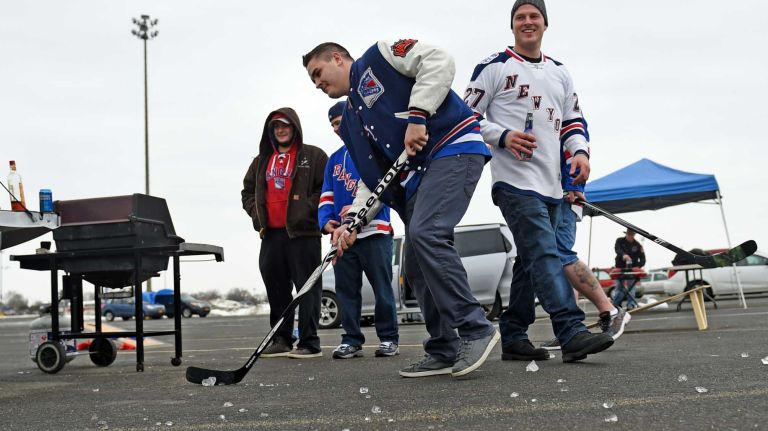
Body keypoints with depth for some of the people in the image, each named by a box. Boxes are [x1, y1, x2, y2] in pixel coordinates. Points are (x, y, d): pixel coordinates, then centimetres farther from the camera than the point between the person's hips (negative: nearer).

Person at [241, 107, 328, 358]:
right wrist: (256, 211, 10)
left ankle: (309, 343, -5)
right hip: (270, 234, 6)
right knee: (276, 288, 8)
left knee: (307, 287, -7)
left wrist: (307, 208, -13)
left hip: (303, 233, -6)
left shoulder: (313, 156, 4)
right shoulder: (262, 160, 21)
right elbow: (247, 190, 27)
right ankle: (281, 340, 15)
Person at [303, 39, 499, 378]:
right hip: (415, 178, 9)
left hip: (454, 147, -9)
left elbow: (438, 60, -10)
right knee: (416, 265, 2)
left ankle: (475, 330, -19)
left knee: (425, 233, -26)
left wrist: (417, 115, -17)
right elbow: (373, 176, 18)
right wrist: (353, 220, 3)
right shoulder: (351, 122, 24)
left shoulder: (378, 58, 4)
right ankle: (444, 351, 9)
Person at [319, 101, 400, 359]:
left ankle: (388, 338, 7)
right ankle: (352, 340, 11)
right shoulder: (334, 159, 20)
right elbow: (327, 195, 17)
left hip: (374, 231, -6)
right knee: (346, 290, 5)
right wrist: (326, 220, -3)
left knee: (382, 288, -1)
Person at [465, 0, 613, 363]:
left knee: (531, 261, 8)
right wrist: (503, 137, -17)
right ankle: (573, 334, -23)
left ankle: (513, 338, 16)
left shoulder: (560, 73, 20)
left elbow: (573, 120, 23)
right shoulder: (494, 67, 1)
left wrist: (580, 151, 3)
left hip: (551, 184, 7)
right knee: (545, 254, -18)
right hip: (514, 179, -7)